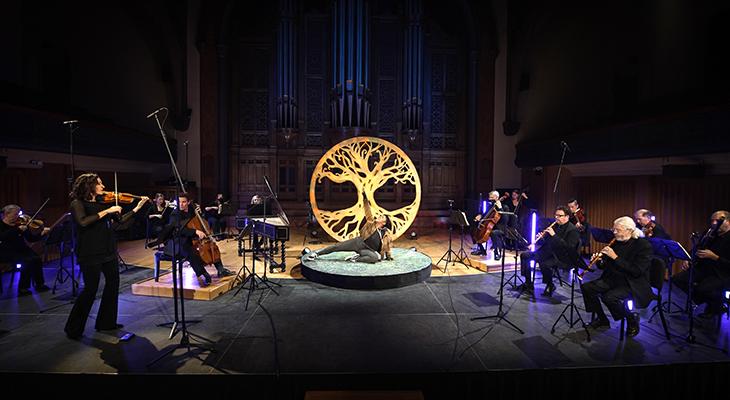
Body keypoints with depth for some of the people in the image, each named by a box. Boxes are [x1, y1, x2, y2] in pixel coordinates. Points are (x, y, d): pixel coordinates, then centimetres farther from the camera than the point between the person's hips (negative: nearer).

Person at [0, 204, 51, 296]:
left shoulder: (20, 223, 7)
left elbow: (31, 238, 3)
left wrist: (42, 233, -15)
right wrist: (18, 229, -32)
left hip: (21, 250, 4)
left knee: (37, 259, -23)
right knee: (27, 261, -28)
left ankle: (39, 284, -8)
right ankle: (23, 288, -13)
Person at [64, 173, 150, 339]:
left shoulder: (103, 203, 10)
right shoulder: (77, 203, -7)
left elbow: (120, 220, 8)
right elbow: (83, 222, -25)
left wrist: (138, 207, 1)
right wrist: (106, 211, -23)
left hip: (108, 251, 7)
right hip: (90, 254, -7)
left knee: (113, 284, 12)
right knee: (91, 289, -2)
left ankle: (106, 322, 27)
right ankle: (74, 329, 18)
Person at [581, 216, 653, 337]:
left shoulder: (643, 245, -13)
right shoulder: (616, 243, 7)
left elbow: (637, 271, -23)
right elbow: (606, 266, 11)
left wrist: (615, 257, -25)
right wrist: (599, 260, -11)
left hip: (634, 285, -7)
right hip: (613, 279, 7)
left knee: (609, 296, -31)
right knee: (586, 287, -10)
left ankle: (632, 318, -1)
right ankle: (601, 319, 8)